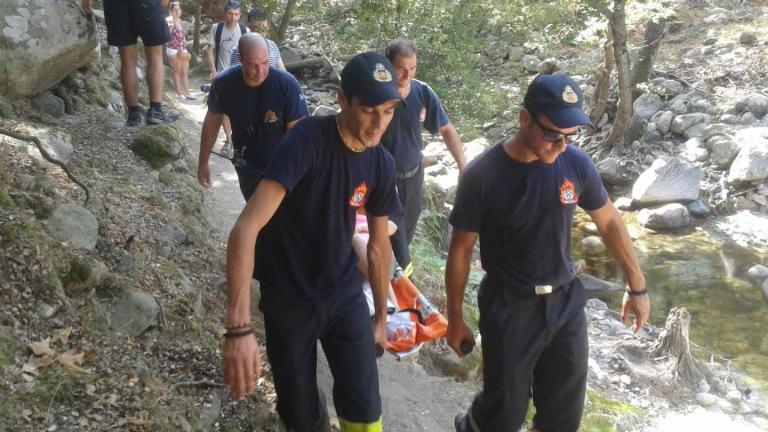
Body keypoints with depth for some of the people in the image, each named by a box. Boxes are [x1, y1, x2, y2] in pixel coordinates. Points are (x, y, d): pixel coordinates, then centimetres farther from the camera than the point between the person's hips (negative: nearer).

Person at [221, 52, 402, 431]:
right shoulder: (307, 142, -24)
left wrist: (381, 316, 16)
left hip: (345, 295, 4)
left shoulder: (382, 164, -6)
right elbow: (246, 228, -34)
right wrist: (239, 327, -43)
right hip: (288, 301, -3)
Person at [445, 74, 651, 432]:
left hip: (566, 302, 4)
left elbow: (609, 222, 6)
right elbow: (461, 249, -8)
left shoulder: (577, 163, -9)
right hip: (508, 308, -3)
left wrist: (637, 286, 11)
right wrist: (455, 319, -2)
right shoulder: (483, 175, -18)